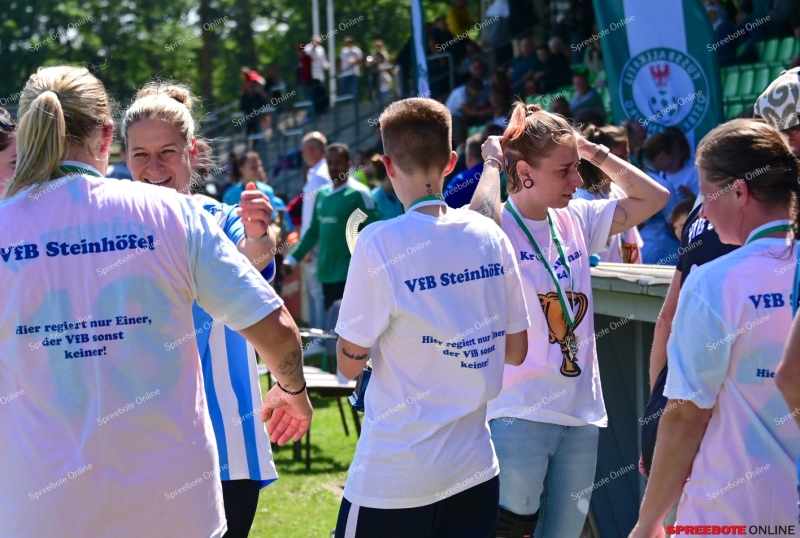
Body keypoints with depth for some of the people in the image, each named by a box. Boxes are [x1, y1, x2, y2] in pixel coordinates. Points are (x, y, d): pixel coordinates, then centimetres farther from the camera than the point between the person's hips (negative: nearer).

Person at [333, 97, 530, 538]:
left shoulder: (380, 243, -13)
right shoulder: (490, 237, 2)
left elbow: (349, 363, -7)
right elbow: (515, 351, 9)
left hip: (393, 478, -5)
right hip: (474, 468, 5)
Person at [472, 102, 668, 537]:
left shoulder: (576, 220, 9)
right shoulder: (499, 227, -10)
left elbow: (653, 197, 13)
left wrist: (597, 154, 6)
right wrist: (492, 164, -18)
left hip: (582, 414, 7)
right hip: (519, 415, -6)